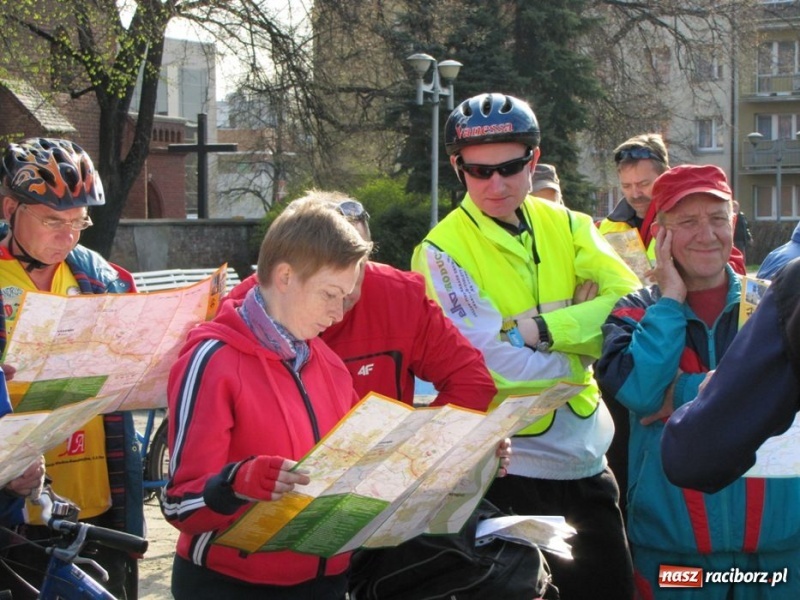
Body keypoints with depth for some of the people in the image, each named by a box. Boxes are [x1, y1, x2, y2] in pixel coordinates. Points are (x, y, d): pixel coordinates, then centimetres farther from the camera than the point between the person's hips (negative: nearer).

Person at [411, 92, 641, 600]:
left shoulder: (567, 227, 4)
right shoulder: (442, 250, -9)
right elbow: (493, 362, -20)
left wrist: (540, 328, -20)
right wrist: (582, 321, -11)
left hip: (587, 458, 5)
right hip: (509, 468, -5)